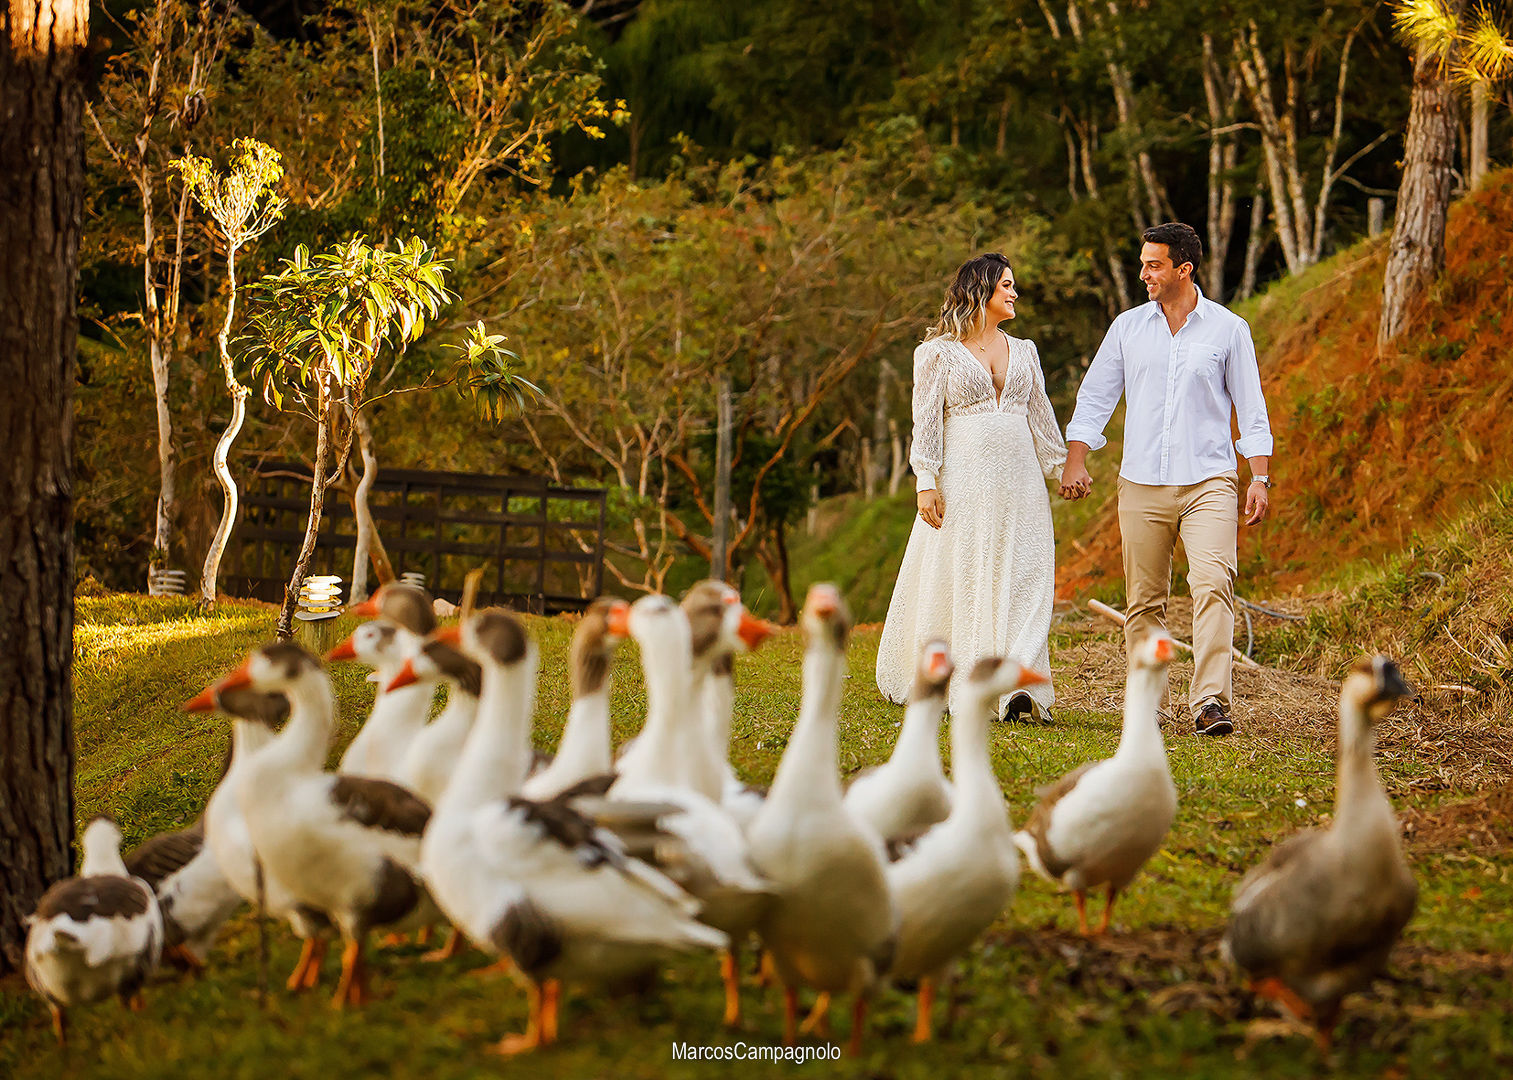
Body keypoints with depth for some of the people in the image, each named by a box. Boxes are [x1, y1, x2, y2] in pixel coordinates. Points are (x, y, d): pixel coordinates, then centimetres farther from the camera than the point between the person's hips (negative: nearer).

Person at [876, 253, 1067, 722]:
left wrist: (1061, 469, 14)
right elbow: (926, 420, 0)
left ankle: (1017, 688, -14)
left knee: (1021, 582, -7)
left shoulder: (1023, 351, 16)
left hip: (1019, 481, 4)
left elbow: (1041, 416, 19)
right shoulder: (939, 352, 3)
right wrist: (925, 482, -9)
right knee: (959, 582, -2)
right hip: (964, 480, -4)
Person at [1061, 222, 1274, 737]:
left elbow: (1251, 408, 6)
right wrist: (1075, 461, 0)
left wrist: (1260, 477, 0)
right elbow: (1094, 396, 12)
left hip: (1208, 482, -2)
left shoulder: (1228, 328, 3)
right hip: (1142, 484, 3)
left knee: (1214, 584, -18)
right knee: (1144, 599, 5)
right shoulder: (1127, 327, 9)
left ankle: (1211, 703, -23)